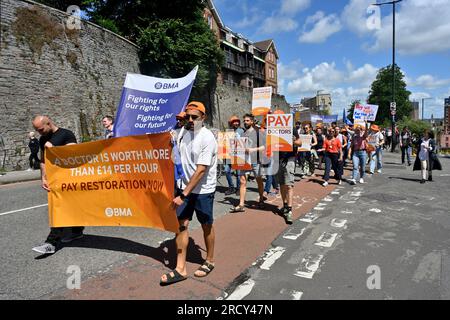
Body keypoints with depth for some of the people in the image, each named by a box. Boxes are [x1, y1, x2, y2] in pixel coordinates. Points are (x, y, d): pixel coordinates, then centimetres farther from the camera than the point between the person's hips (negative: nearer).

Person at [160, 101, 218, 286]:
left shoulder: (207, 138, -19)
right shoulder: (183, 131, 3)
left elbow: (200, 170, -23)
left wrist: (183, 195, -24)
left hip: (203, 189, -6)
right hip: (185, 186, 6)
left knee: (206, 225, 9)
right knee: (181, 224, 3)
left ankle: (209, 261, 30)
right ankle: (180, 269, 12)